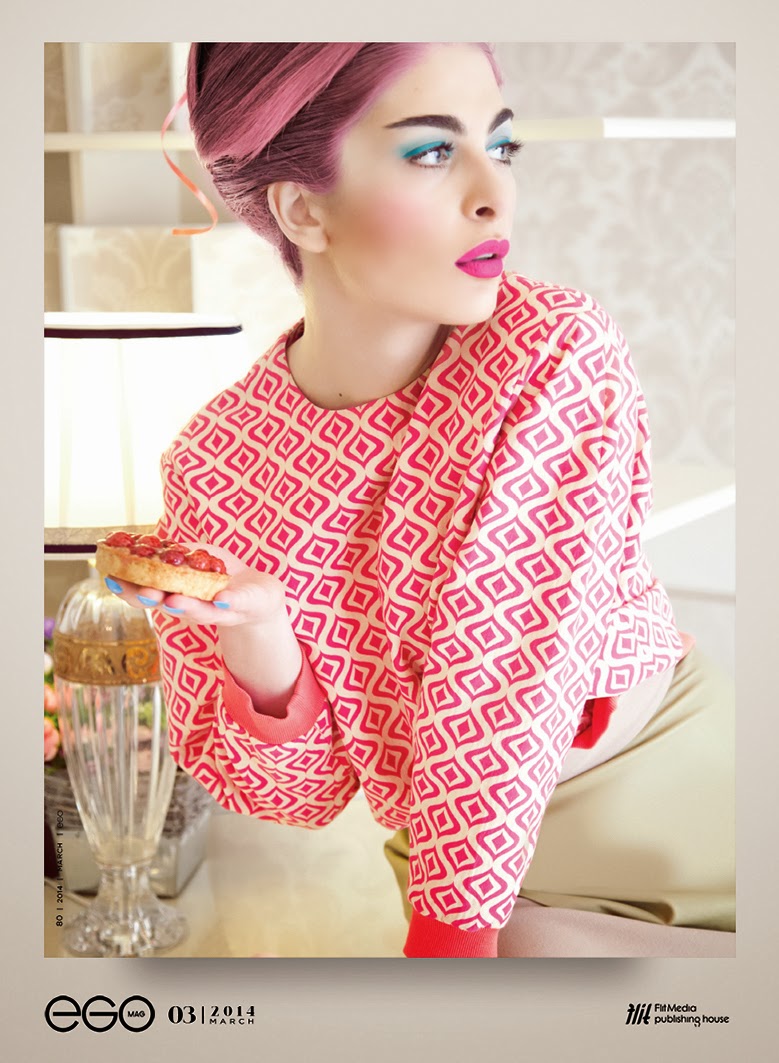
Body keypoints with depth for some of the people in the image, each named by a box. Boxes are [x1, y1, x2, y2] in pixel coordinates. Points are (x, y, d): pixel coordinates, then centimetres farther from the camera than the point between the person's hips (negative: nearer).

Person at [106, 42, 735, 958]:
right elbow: (300, 790, -5)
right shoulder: (213, 469, -11)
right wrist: (255, 634, -24)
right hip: (489, 872, 1)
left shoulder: (558, 348, -15)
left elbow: (517, 686, -18)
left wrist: (449, 927, -18)